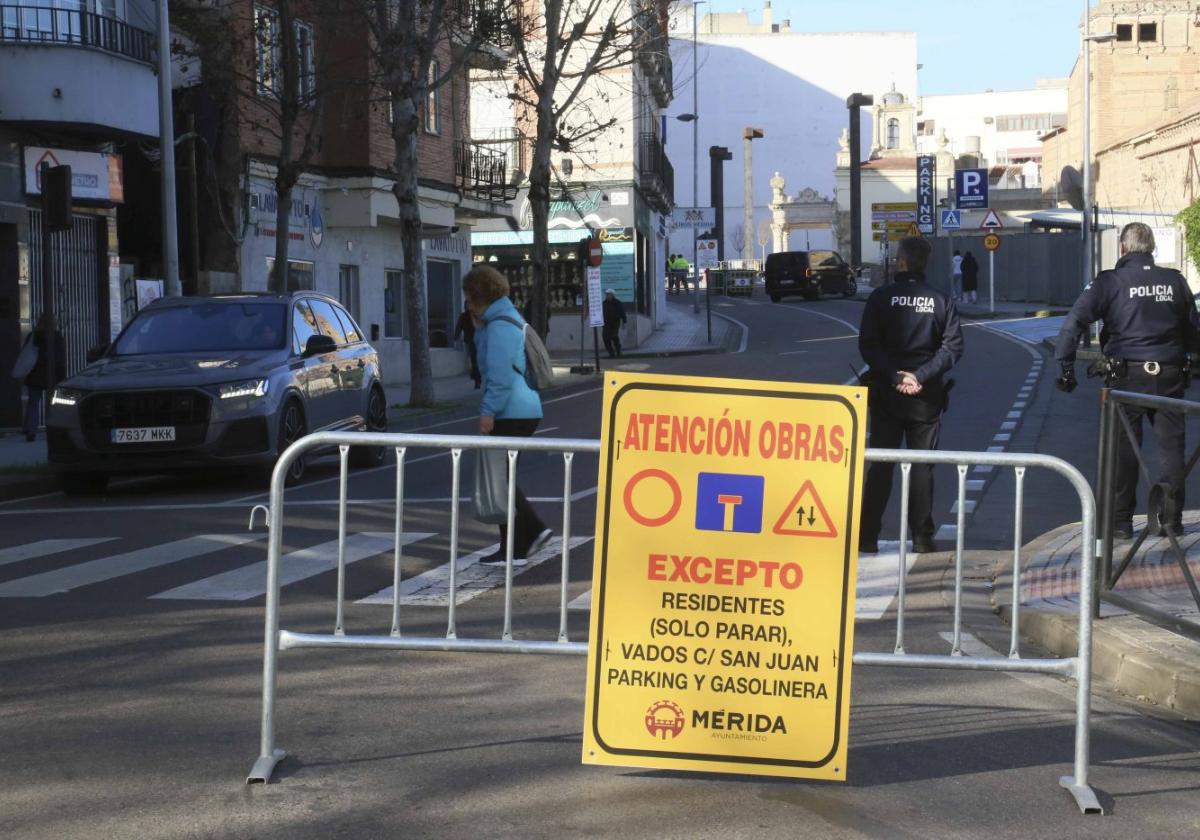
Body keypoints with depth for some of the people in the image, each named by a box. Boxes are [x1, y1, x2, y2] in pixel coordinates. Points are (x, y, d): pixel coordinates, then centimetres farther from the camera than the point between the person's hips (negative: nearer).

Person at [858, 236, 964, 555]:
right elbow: (953, 347, -7)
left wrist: (894, 376, -13)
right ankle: (922, 539, 6)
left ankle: (867, 537, 5)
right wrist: (921, 376, -12)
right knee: (922, 468, 7)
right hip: (926, 397, 1)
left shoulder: (881, 297, -4)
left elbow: (868, 345, -11)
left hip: (886, 395, -1)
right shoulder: (941, 301, 0)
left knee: (880, 466, 6)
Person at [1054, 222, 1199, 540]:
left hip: (1127, 376, -2)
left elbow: (1073, 323, -13)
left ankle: (1120, 522, 6)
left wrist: (1065, 367, -9)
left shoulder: (1110, 282, -6)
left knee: (1124, 448, 4)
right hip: (1169, 376, 3)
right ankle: (1171, 519, 15)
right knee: (1170, 447, 10)